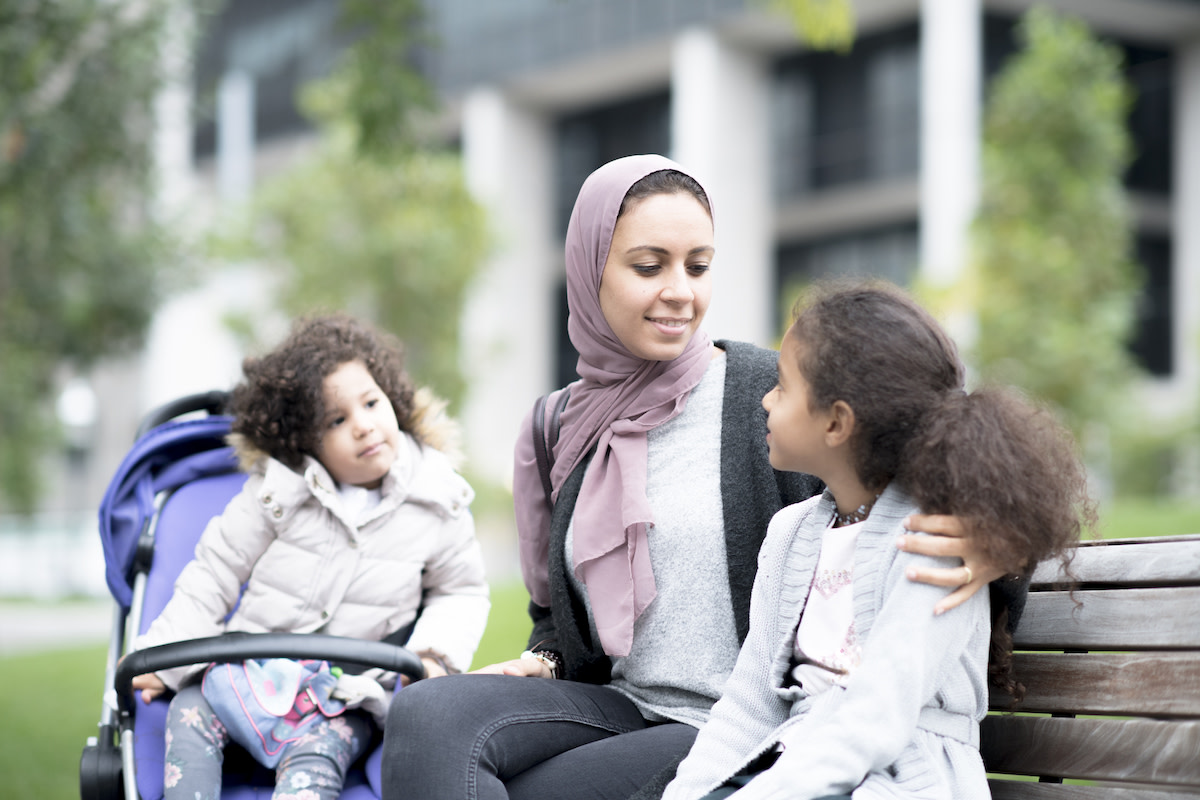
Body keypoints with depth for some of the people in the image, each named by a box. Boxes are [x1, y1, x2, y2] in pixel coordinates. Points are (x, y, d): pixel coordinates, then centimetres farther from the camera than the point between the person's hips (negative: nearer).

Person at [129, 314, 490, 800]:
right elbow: (215, 575, 3)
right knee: (190, 712, -25)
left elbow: (462, 593, 12)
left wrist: (434, 654, -7)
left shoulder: (438, 506, -1)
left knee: (313, 760, -29)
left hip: (349, 698, -2)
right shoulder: (277, 491, -4)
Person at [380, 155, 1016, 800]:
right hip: (621, 707, 5)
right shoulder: (555, 434, 12)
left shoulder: (770, 392, -3)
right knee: (427, 716, -24)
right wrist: (538, 662, 2)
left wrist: (981, 546, -25)